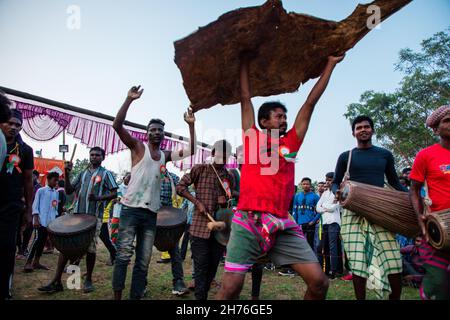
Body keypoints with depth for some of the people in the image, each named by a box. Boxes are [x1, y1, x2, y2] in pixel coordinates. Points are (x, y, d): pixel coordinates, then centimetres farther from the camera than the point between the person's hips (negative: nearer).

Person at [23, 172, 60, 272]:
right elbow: (35, 206, -4)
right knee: (37, 239, -12)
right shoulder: (41, 191, -1)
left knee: (43, 241, 7)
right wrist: (36, 219, -13)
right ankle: (28, 263, -7)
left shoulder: (56, 193, 14)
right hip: (41, 221, -5)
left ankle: (36, 262, 13)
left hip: (50, 221, 5)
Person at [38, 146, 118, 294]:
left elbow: (114, 193, -4)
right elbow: (69, 191, 12)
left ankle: (88, 280, 18)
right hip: (77, 214, 4)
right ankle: (56, 281, 7)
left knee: (90, 248, 2)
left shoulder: (106, 174, 3)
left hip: (94, 216, -4)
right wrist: (67, 173, -1)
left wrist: (98, 198, -20)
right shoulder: (82, 173, 17)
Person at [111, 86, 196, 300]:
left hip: (151, 213, 5)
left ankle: (136, 297, 16)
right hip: (131, 209, -4)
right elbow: (117, 125, -10)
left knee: (143, 262, 7)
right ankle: (117, 296, 7)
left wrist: (191, 125, 4)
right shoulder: (138, 147, 2)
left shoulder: (165, 156, 14)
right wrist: (129, 100, -15)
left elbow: (191, 151, 9)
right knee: (123, 256, -4)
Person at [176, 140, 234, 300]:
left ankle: (201, 292, 33)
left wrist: (225, 201, -4)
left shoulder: (229, 177, 10)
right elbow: (180, 186, -3)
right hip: (200, 226, -5)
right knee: (201, 266, 0)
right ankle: (200, 296, 11)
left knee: (213, 266, 14)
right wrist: (197, 202, -13)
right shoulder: (200, 169, -3)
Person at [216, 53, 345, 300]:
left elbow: (310, 102, 20)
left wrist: (331, 64, 27)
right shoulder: (253, 138, 9)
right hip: (248, 221, -3)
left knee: (319, 282, -2)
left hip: (282, 224, 4)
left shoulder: (291, 142, 16)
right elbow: (245, 97, 15)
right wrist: (245, 61, 24)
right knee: (230, 288, -8)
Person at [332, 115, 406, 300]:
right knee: (358, 260, -3)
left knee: (393, 260, -7)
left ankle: (395, 298, 11)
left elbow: (394, 182, 19)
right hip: (354, 212, -1)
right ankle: (360, 299, 10)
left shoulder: (385, 155, 14)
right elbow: (335, 183, 11)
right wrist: (338, 192, -12)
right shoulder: (346, 157, 9)